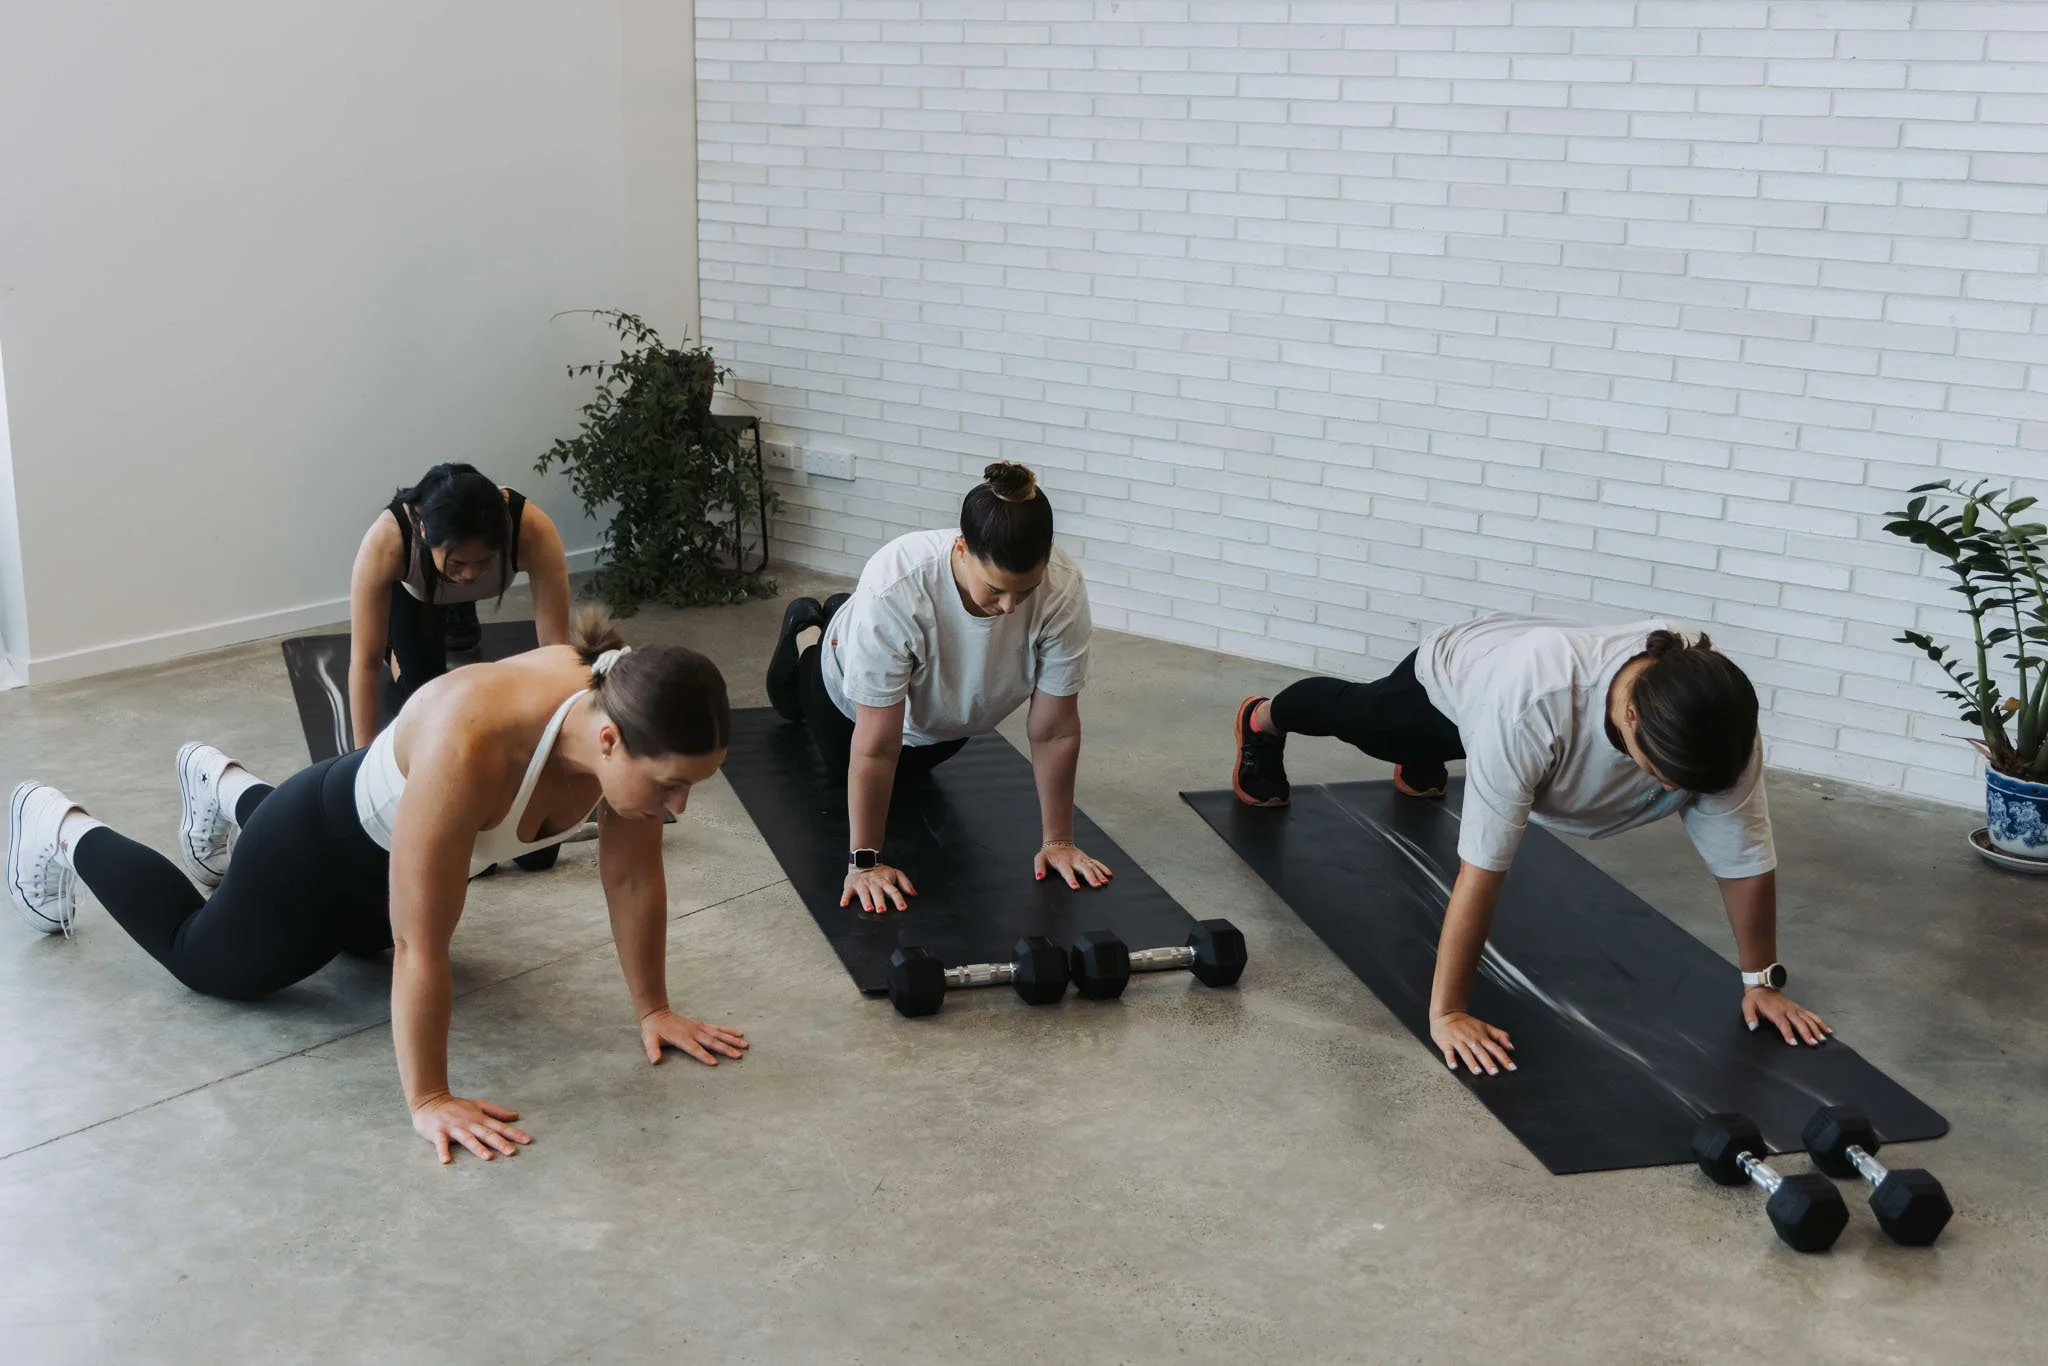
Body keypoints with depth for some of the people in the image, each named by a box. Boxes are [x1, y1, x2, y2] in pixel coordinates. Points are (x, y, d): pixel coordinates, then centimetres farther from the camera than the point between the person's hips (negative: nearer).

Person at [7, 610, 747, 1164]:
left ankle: (224, 787, 57)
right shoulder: (469, 751, -47)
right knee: (207, 960, 23)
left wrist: (652, 1008, -8)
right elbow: (420, 945, -39)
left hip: (405, 837, 7)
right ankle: (62, 829, 45)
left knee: (369, 940, 39)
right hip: (329, 847, -6)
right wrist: (427, 1100, -33)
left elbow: (633, 877, -14)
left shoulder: (625, 709, -28)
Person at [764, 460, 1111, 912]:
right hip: (856, 694, -3)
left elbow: (1054, 731, -28)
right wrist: (864, 861, -34)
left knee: (906, 769, 34)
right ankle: (806, 631, 50)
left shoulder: (1063, 590, -39)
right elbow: (876, 747, -39)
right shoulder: (895, 588, -47)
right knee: (845, 763, 29)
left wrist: (1058, 841, -21)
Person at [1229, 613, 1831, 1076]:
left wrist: (1763, 981, -21)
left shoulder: (1714, 723, -41)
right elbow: (1483, 870, -48)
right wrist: (1445, 1012, -42)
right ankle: (1262, 720, 64)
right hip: (1448, 674, -3)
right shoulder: (1534, 707, -53)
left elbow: (1746, 861, -28)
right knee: (1356, 716, 31)